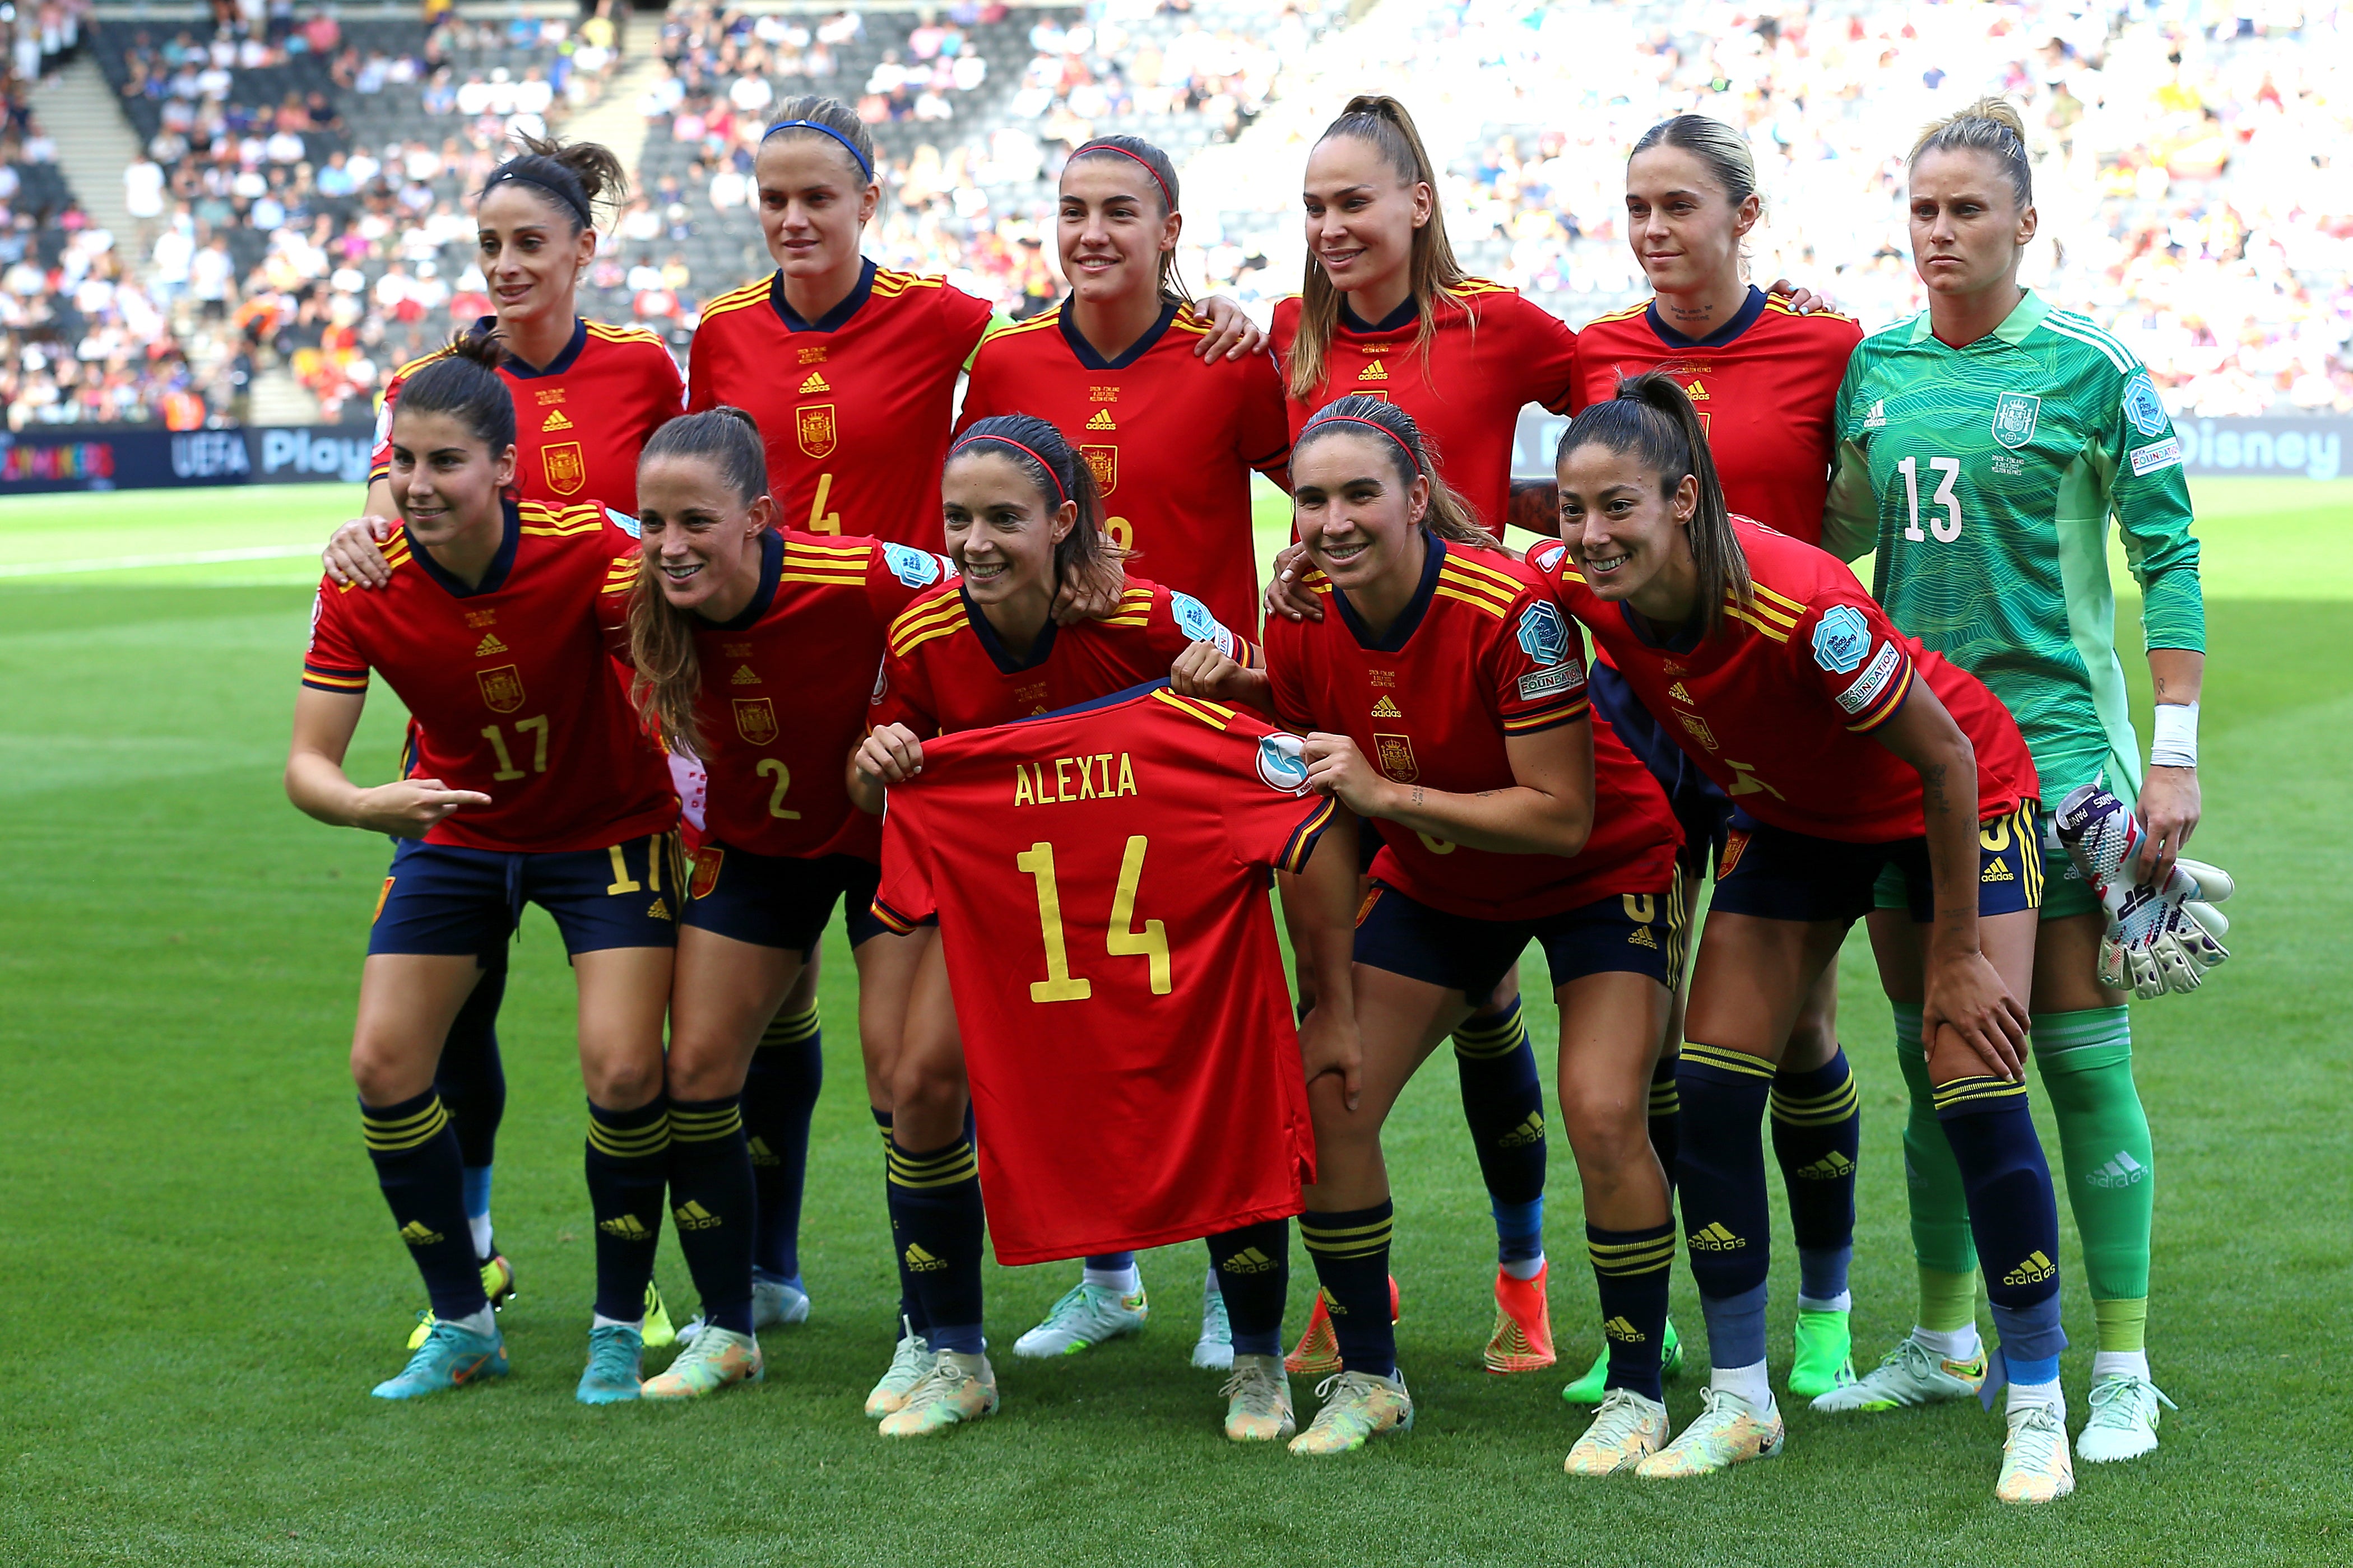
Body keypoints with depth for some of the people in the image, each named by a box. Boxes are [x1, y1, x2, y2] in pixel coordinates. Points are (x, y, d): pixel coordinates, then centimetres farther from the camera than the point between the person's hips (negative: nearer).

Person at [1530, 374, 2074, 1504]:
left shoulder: (1800, 605, -39)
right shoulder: (1576, 587, -23)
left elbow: (1946, 761, -27)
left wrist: (1955, 954, -19)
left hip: (1948, 802, -5)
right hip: (1792, 814, 5)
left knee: (1974, 1091, -12)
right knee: (1709, 1086, -4)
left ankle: (2039, 1409, 3)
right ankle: (1740, 1401, 9)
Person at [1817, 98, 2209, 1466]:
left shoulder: (2090, 367, -6)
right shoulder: (1872, 365, 7)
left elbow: (2169, 555, -5)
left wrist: (2175, 751, -9)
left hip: (2054, 727, -5)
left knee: (2082, 1048, -5)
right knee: (1933, 1047, 10)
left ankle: (2124, 1372, 3)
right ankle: (1944, 1343, 22)